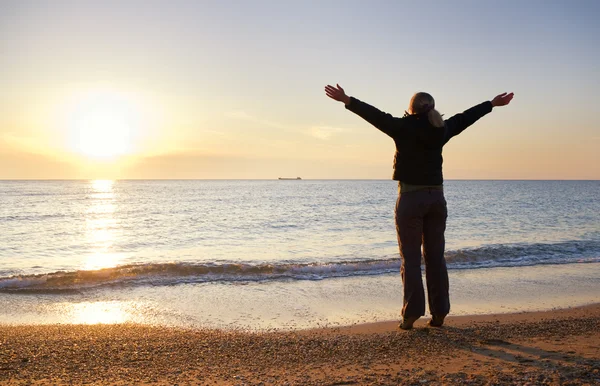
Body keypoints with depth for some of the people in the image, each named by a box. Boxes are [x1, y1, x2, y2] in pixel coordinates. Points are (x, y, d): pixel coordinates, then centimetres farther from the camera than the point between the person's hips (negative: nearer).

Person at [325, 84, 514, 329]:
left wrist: (347, 101, -15)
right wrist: (492, 104, 37)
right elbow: (465, 118, 22)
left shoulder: (404, 128, -6)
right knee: (435, 257, 9)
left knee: (411, 259, -1)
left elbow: (376, 115, -13)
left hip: (410, 198, -4)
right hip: (436, 197, 5)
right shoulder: (441, 130, 8)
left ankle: (411, 313, -2)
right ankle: (439, 314, 13)